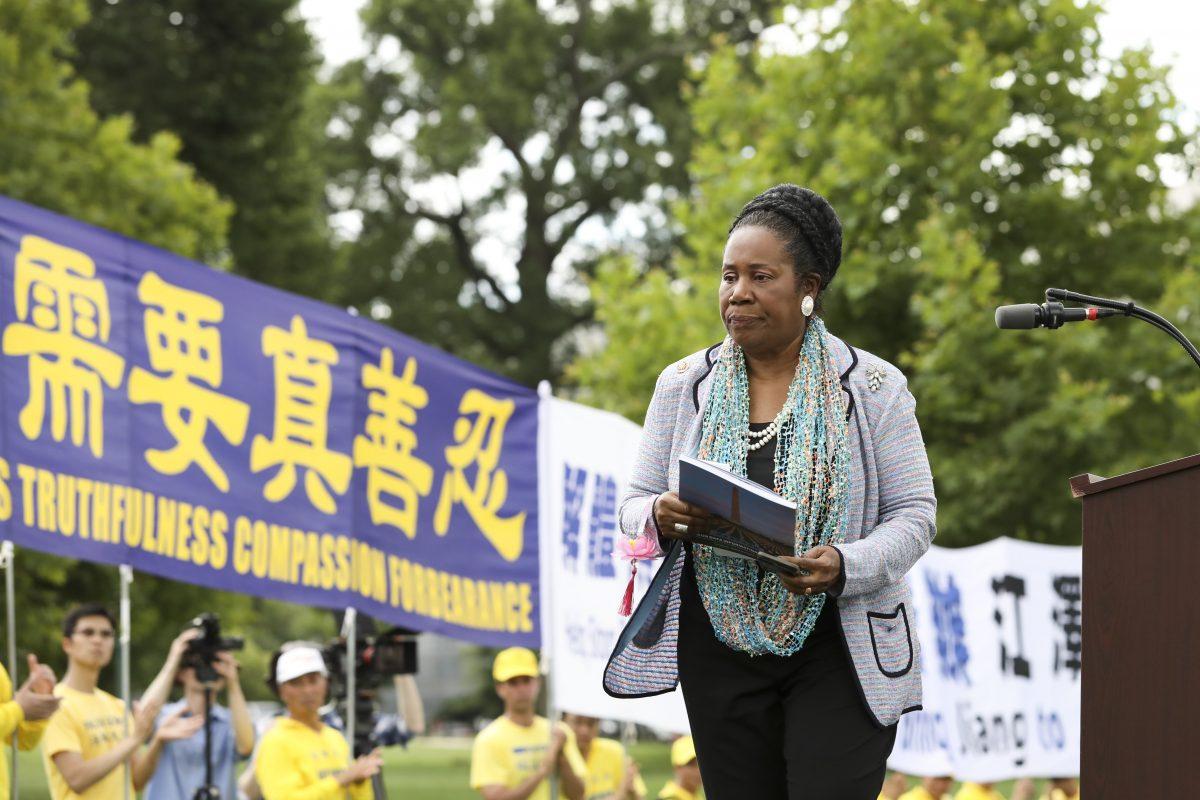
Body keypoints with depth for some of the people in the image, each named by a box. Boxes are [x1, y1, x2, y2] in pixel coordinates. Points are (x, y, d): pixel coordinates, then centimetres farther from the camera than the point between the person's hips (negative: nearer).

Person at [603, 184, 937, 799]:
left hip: (838, 649, -3)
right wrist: (659, 518, -15)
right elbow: (634, 506, 10)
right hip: (719, 649, 3)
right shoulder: (684, 385, 8)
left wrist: (844, 566, -21)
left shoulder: (872, 388, 0)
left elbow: (914, 515, -1)